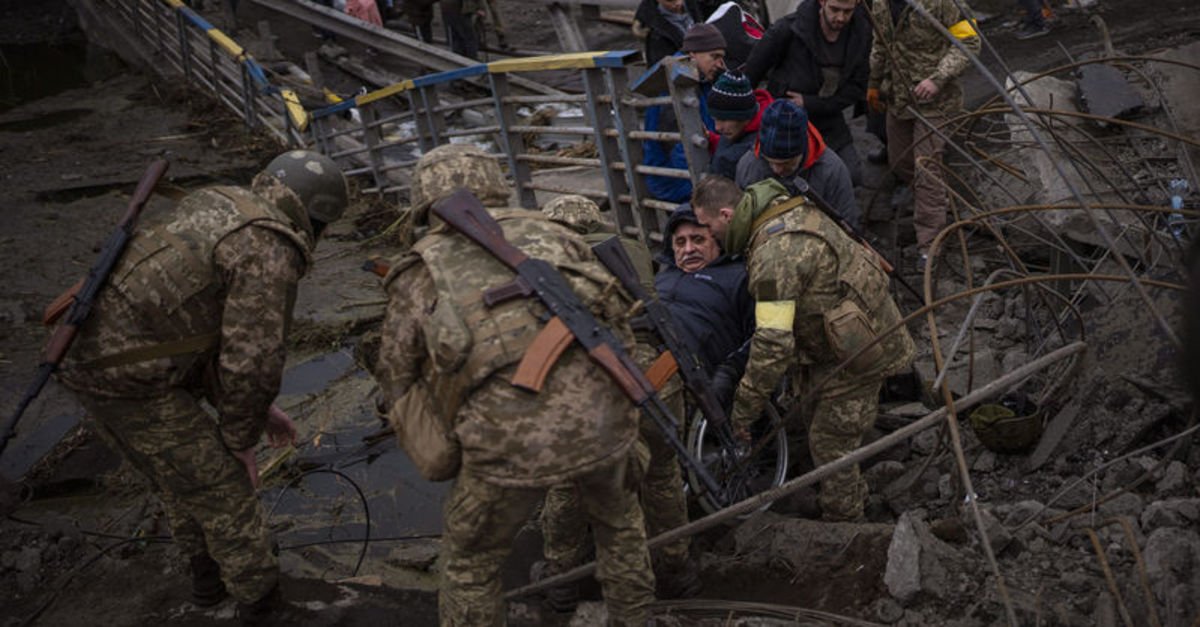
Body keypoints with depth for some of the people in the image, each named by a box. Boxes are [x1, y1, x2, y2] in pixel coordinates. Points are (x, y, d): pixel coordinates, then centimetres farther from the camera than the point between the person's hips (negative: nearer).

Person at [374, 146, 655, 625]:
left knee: (469, 564, 25)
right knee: (616, 516, 35)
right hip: (602, 415, 3)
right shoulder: (548, 232, 21)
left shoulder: (419, 271, 17)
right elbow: (617, 327, 20)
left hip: (512, 437, -2)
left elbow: (397, 379, 23)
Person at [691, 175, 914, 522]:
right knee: (815, 414, 24)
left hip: (857, 350, -10)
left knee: (830, 441, 1)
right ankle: (852, 494, 44)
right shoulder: (785, 208, 2)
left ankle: (842, 522, 20)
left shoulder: (774, 254, -30)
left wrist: (745, 408, -22)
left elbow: (773, 344, -32)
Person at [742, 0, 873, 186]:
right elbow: (751, 74, -11)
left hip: (829, 121, 4)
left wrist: (809, 103, -16)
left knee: (853, 177, -3)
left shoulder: (861, 32, -10)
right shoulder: (788, 29, -21)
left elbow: (857, 88, -7)